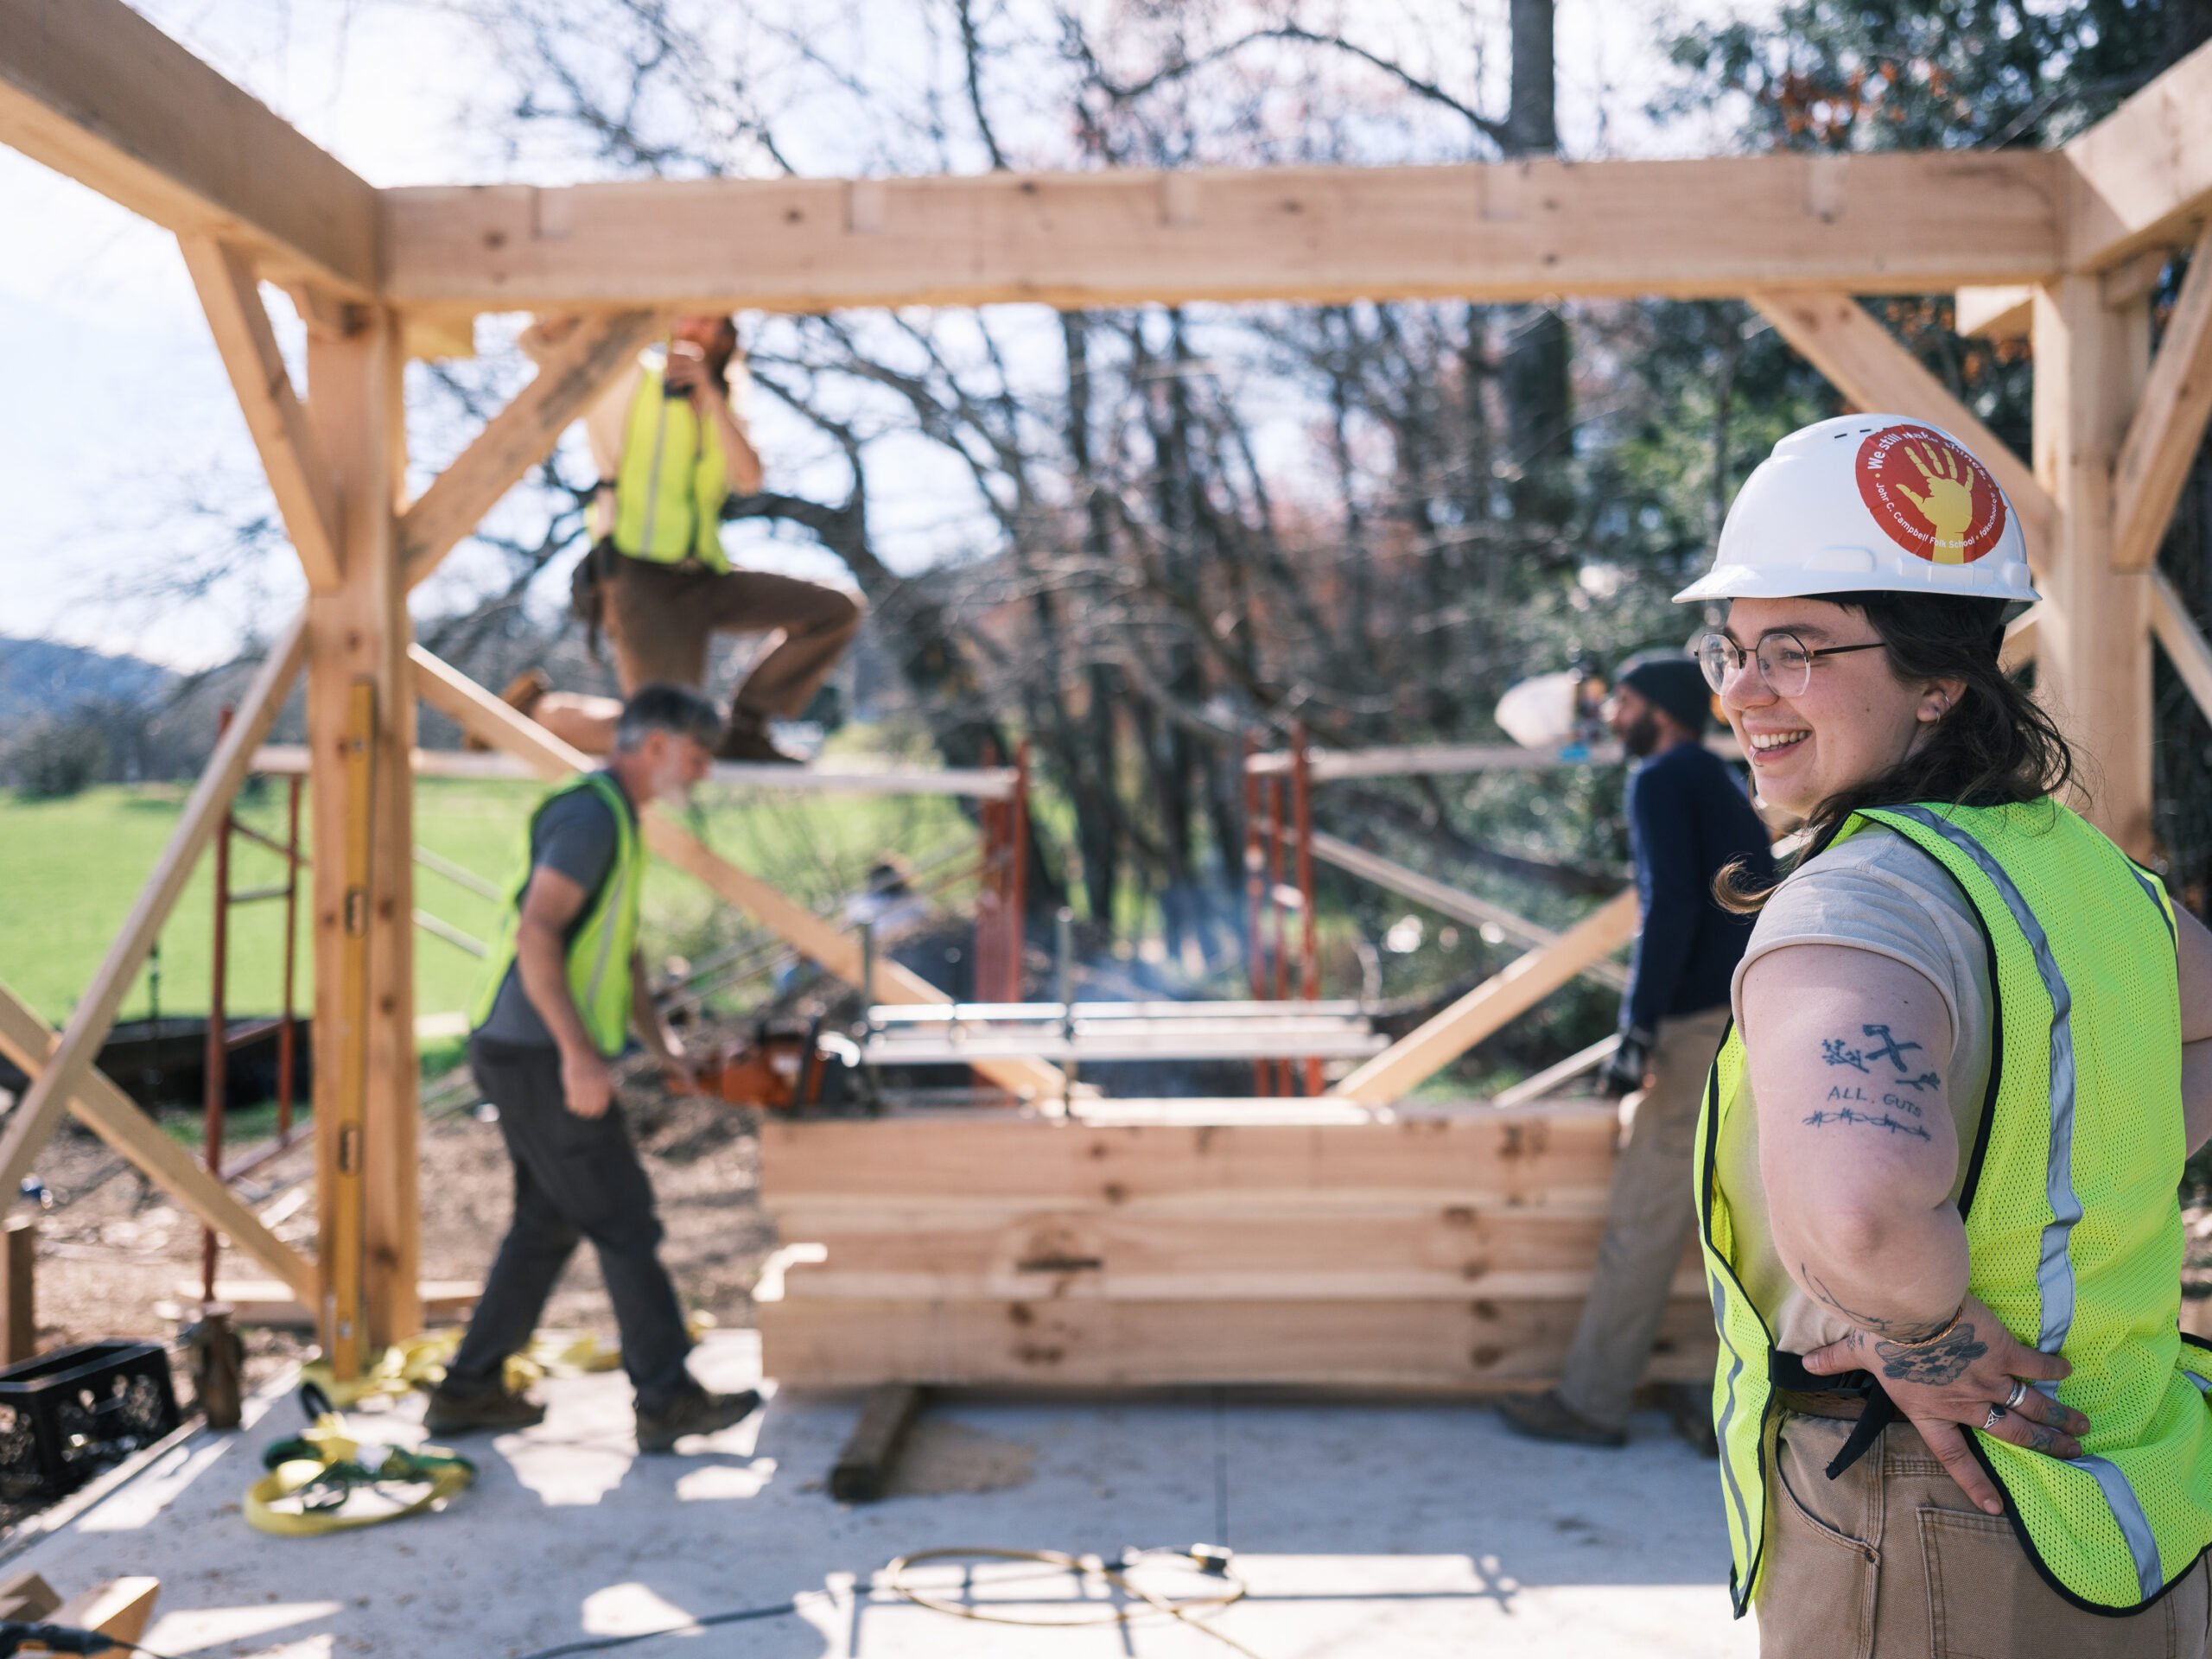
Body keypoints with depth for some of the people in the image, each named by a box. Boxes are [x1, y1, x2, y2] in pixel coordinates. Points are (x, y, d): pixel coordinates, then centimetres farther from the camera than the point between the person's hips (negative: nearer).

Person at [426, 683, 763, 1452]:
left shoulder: (612, 820, 18)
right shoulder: (591, 815, -15)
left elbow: (620, 949, 27)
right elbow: (536, 934, -25)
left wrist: (660, 1041, 23)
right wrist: (581, 1054, -27)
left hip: (531, 1057, 10)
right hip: (540, 1057, -10)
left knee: (548, 1224, 15)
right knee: (624, 1223, -4)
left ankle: (469, 1390, 21)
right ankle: (667, 1400, 2)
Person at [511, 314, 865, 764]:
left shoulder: (723, 408, 17)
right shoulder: (631, 380, 3)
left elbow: (749, 478, -4)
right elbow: (535, 340, -8)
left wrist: (708, 389, -11)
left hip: (704, 580, 6)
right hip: (640, 579, -6)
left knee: (839, 609, -6)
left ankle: (744, 731, 2)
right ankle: (537, 706, 6)